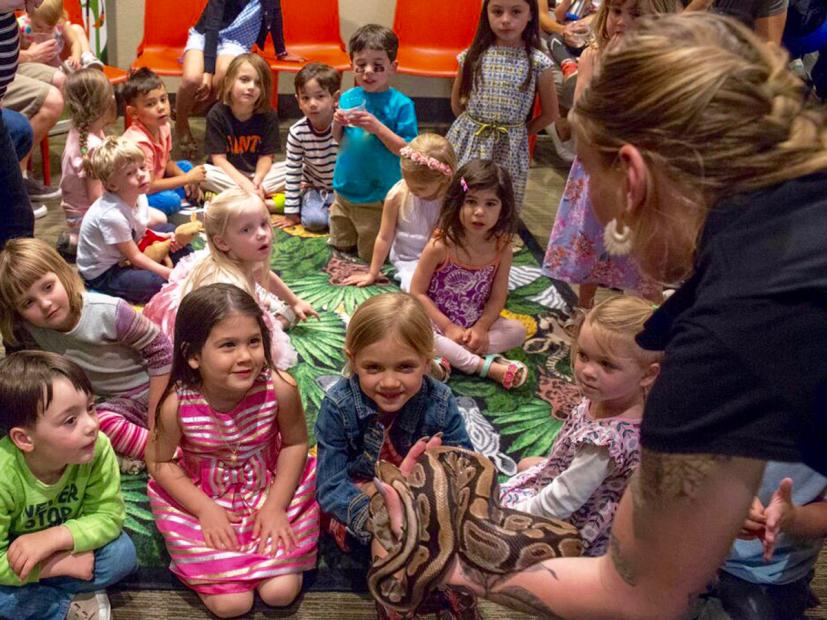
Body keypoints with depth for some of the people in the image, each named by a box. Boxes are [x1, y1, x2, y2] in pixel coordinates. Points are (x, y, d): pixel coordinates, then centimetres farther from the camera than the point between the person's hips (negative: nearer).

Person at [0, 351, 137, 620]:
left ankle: (36, 597, -10)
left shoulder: (98, 449, -28)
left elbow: (108, 516, -21)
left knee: (123, 552, -21)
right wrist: (62, 564, -29)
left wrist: (53, 537, -36)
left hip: (64, 546, 3)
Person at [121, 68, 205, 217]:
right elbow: (148, 186, -28)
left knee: (186, 166, 11)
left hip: (153, 183, 9)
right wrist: (187, 178, -21)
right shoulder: (139, 142, -30)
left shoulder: (163, 127, -5)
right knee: (170, 200, -31)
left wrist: (189, 181, -7)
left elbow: (167, 162, 11)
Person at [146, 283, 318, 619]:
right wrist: (205, 509, -15)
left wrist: (275, 506, -12)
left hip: (270, 489, 1)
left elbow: (295, 443, -7)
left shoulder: (280, 388, -24)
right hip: (204, 498, -1)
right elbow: (161, 463, -8)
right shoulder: (176, 403, -25)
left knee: (281, 591, -11)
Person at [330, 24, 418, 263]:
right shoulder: (347, 98, -1)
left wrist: (377, 127, -27)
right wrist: (337, 123, -12)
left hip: (378, 196, -5)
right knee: (341, 246, 21)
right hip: (345, 188, 5)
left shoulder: (400, 104, -15)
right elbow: (339, 140, 8)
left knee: (370, 256, 10)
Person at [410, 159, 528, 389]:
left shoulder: (502, 248, -10)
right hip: (437, 322, -3)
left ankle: (449, 355, -25)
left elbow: (497, 297, -4)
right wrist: (448, 327, -18)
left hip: (475, 324, 4)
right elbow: (417, 292, -14)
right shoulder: (440, 246, -20)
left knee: (517, 330, -16)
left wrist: (481, 328, -20)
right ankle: (488, 365, -31)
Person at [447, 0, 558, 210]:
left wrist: (519, 133, 5)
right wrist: (472, 127, 9)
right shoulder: (472, 56, -4)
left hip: (509, 147, -1)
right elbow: (456, 102, 11)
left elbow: (550, 114, 2)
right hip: (467, 141, 2)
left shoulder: (538, 63, -9)